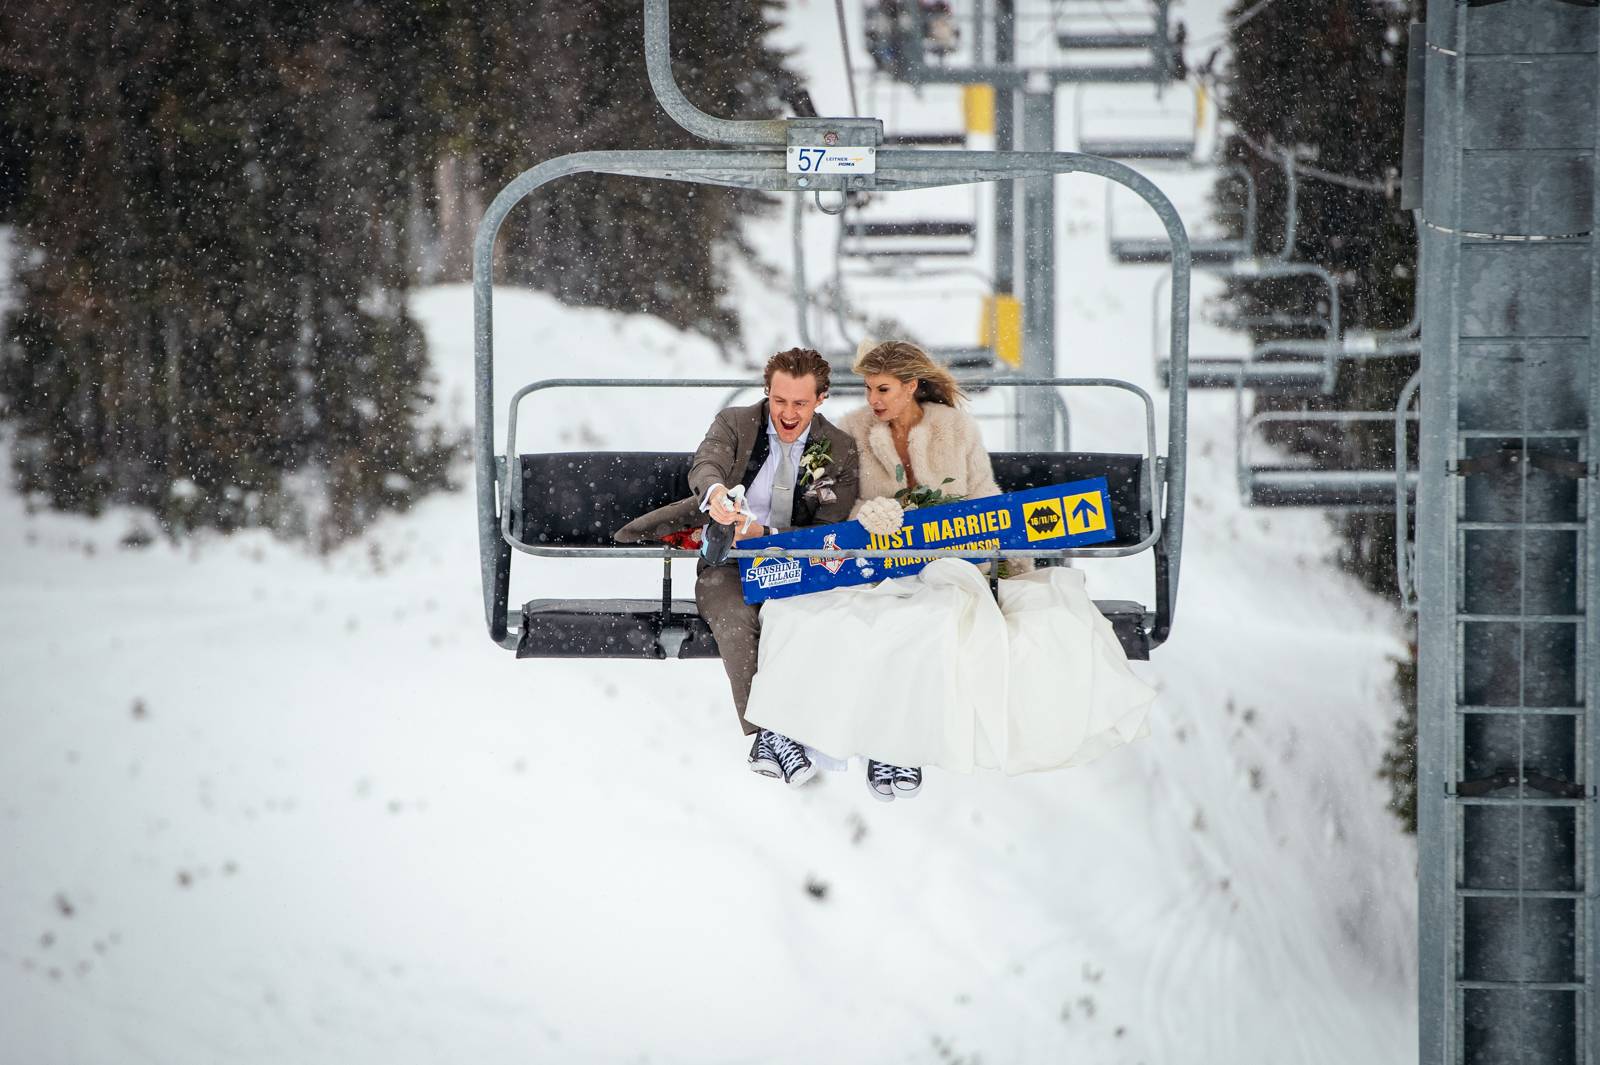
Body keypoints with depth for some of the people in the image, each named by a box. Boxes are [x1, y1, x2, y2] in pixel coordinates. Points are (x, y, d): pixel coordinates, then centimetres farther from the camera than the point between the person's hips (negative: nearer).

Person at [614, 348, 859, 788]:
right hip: (727, 564, 0)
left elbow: (829, 529, -3)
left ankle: (770, 735, -24)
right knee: (736, 619, -33)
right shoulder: (734, 424, 2)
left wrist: (766, 535, -20)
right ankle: (768, 730, -26)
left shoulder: (839, 449, 3)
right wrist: (715, 492, -46)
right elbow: (704, 467, -19)